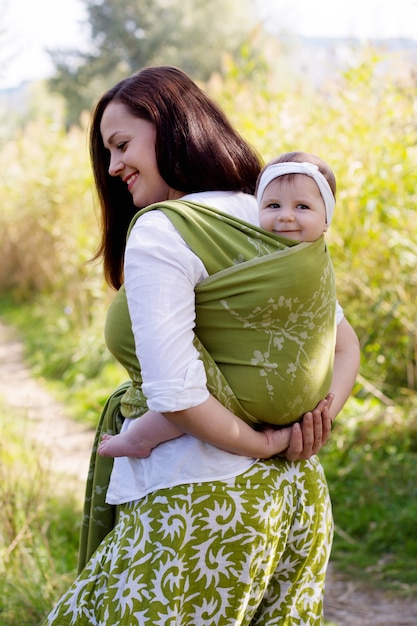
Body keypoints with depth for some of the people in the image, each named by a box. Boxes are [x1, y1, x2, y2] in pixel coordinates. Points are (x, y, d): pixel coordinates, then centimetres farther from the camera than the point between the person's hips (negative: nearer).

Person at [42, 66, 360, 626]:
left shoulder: (159, 231, -14)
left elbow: (176, 395, -21)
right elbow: (345, 345, 15)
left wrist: (266, 444, -8)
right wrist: (319, 420, -1)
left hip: (203, 499, -8)